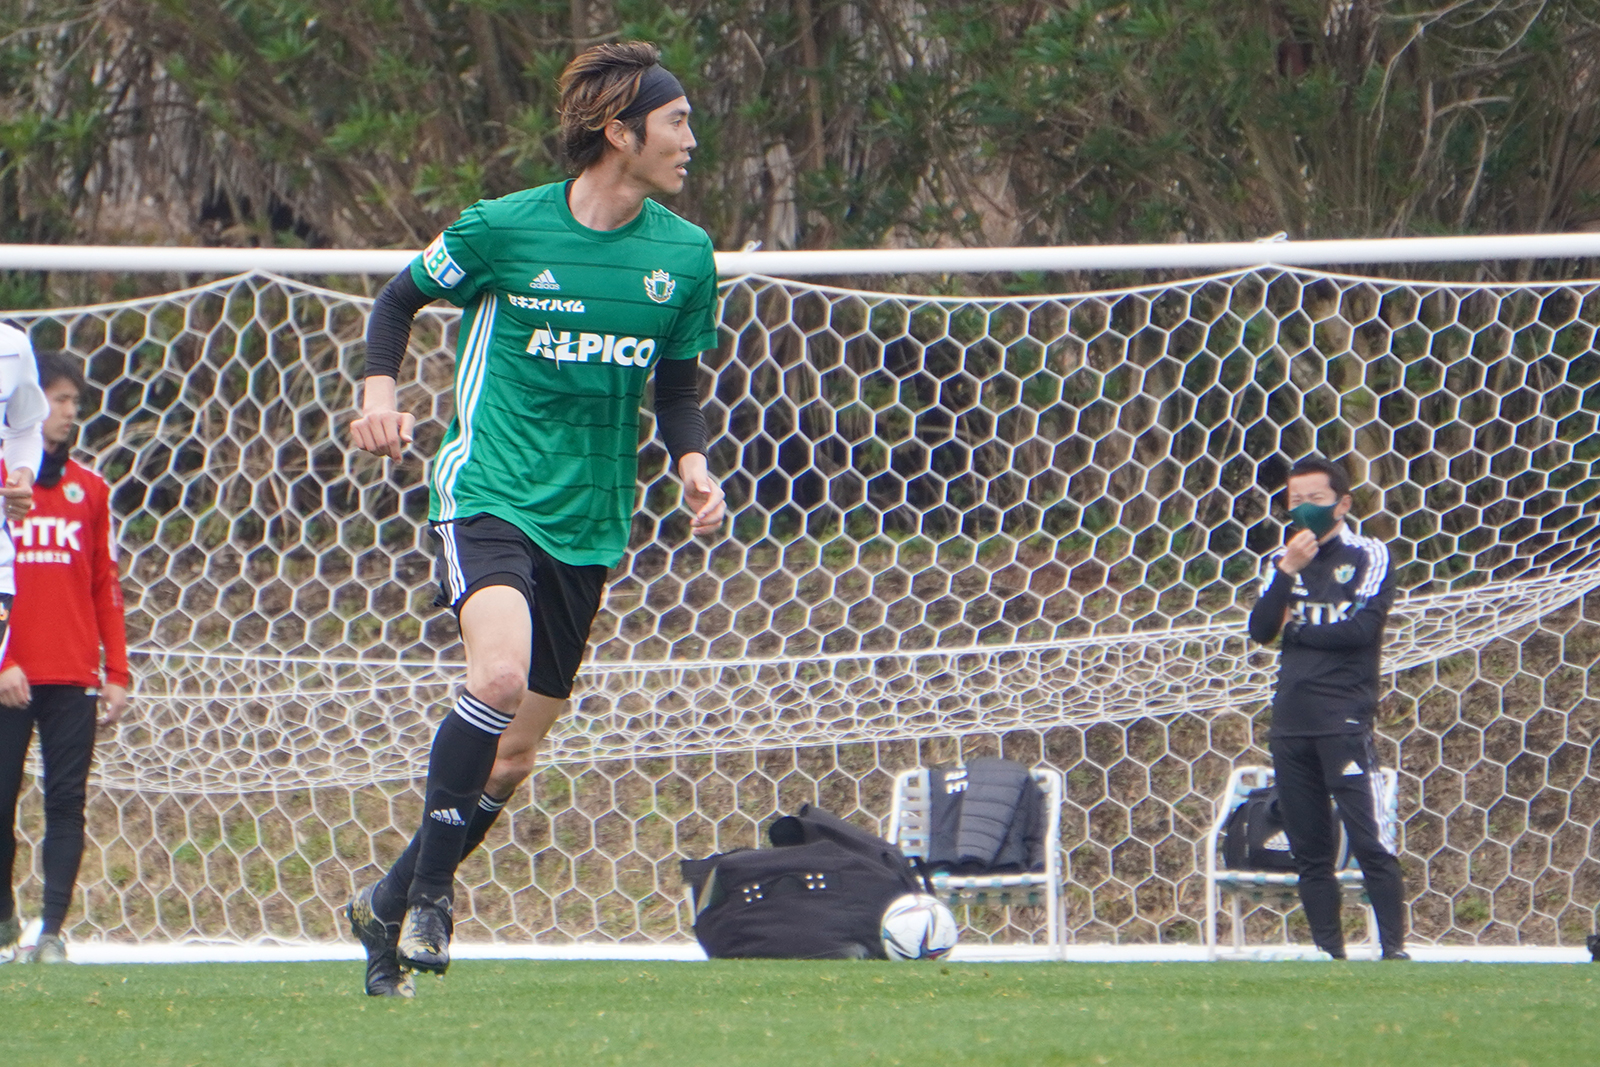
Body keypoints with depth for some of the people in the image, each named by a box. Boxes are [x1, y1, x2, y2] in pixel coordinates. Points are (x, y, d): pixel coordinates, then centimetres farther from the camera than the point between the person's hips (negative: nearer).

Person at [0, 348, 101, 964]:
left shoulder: (88, 490, 11)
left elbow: (106, 588, 12)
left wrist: (116, 674, 6)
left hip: (73, 680, 2)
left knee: (66, 804, -4)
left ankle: (53, 930, -4)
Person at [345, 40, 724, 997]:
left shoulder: (685, 254, 3)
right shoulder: (503, 228, -8)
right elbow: (401, 298, 8)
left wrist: (694, 465, -3)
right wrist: (381, 391, -8)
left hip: (587, 521, 5)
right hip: (487, 489, -5)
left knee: (515, 755, 8)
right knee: (501, 673, -31)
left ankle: (390, 908, 27)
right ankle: (432, 883, -15)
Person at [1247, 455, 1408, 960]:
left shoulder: (1368, 556, 2)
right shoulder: (1282, 560, 15)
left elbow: (1362, 628, -11)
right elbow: (1261, 630, 2)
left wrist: (1295, 629, 1)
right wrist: (1288, 571, -11)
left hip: (1345, 721, -5)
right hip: (1291, 723, 5)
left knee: (1370, 840, -13)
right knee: (1310, 850, 5)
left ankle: (1394, 950, -12)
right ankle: (1329, 951, 9)